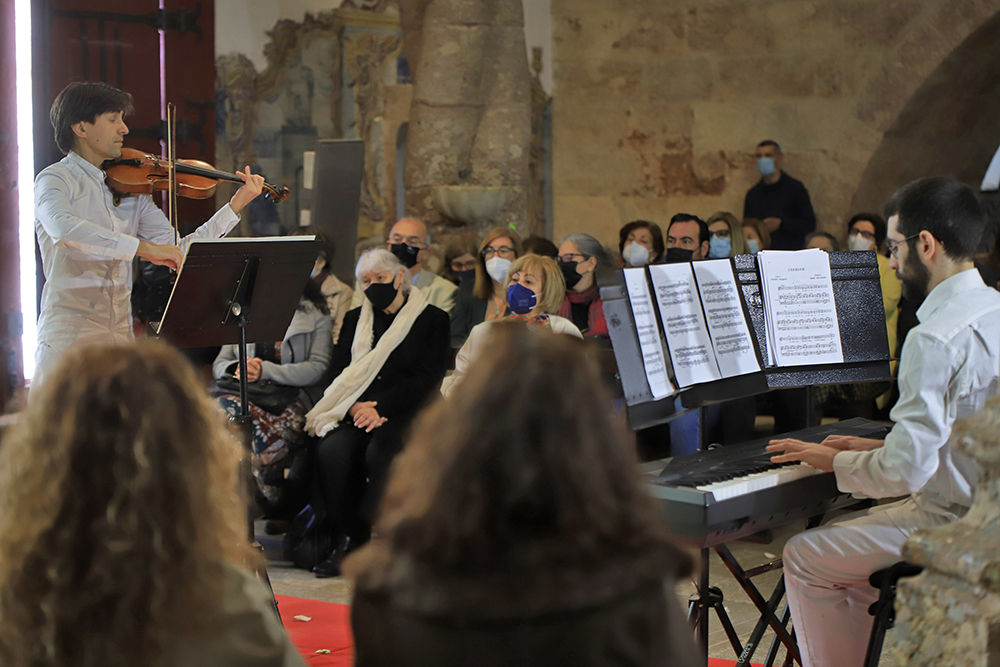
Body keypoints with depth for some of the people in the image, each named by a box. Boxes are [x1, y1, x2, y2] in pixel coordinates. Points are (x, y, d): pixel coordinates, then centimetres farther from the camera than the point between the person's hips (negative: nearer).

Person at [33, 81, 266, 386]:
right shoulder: (55, 180, -5)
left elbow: (177, 252, 9)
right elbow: (63, 228, -28)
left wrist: (235, 206, 5)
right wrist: (143, 248, -31)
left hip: (121, 337, 5)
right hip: (68, 338, -5)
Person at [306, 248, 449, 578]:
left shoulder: (432, 319, 6)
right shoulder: (354, 319, 21)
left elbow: (426, 379, -4)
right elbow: (338, 372, 12)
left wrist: (378, 407, -14)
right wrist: (355, 407, -10)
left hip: (405, 412, -3)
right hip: (355, 411, 3)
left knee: (379, 452, -35)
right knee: (332, 450, -29)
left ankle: (368, 537, -27)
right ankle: (344, 541, -22)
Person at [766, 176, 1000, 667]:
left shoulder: (936, 338, -24)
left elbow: (905, 472, -24)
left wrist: (834, 461, -8)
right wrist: (878, 447, 13)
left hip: (955, 525, -10)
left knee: (805, 558, 0)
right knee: (840, 536, 25)